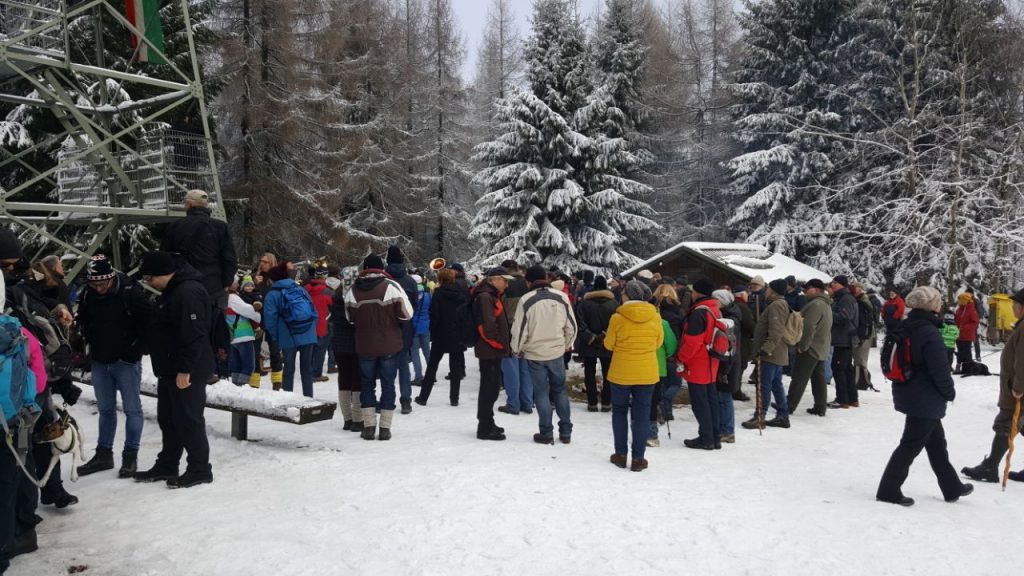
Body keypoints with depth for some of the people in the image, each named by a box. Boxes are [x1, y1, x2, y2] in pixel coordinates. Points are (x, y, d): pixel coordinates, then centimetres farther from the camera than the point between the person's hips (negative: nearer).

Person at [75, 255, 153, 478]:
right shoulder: (87, 295, 0)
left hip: (126, 361, -5)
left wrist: (138, 347, -11)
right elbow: (82, 322, 16)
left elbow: (151, 320, -14)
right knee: (105, 409, 16)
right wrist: (88, 345, 8)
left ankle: (130, 456, 10)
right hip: (99, 362, 6)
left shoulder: (130, 293, -17)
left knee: (132, 409, 2)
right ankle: (103, 454, 26)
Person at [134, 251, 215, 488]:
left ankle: (200, 469, 6)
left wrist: (185, 369, -26)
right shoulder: (172, 291, 15)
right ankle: (167, 466, 30)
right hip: (170, 370, 11)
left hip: (187, 372, -11)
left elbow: (193, 335, -27)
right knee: (168, 418, 18)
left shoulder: (189, 292, -21)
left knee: (189, 420, -4)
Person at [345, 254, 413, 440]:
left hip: (364, 346, 2)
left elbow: (350, 318, 3)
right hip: (390, 345, -2)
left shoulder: (352, 291, -3)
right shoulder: (392, 287, -13)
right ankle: (385, 428, 9)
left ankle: (369, 426, 14)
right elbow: (406, 314, -10)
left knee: (367, 384, 15)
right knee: (388, 384, 8)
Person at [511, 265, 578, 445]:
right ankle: (565, 432, 19)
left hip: (535, 353, -2)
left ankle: (546, 433, 12)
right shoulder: (562, 297, -5)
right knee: (560, 390, 15)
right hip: (557, 352, 3)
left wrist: (517, 349, 7)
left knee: (541, 392, 8)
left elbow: (519, 329, -10)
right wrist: (566, 344, 18)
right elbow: (571, 326, 1)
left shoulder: (526, 300, -13)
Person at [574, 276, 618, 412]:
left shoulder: (584, 303, -6)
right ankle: (606, 403, 11)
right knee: (607, 374, 12)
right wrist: (605, 336, -6)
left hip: (589, 346, 0)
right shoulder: (614, 303, -6)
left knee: (590, 374, 10)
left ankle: (592, 403, 8)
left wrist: (591, 338, -11)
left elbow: (580, 324, -12)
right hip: (608, 346, 0)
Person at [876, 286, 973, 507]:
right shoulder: (929, 332, -22)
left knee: (936, 442, 21)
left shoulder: (907, 327, 6)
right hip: (926, 399, -9)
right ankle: (889, 490, 6)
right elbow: (940, 369, -21)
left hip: (909, 394, 9)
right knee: (911, 445, 0)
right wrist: (950, 392, -4)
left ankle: (952, 488, 35)